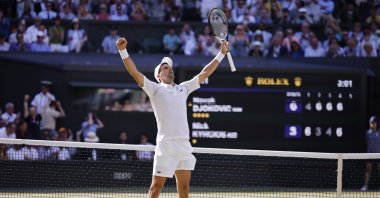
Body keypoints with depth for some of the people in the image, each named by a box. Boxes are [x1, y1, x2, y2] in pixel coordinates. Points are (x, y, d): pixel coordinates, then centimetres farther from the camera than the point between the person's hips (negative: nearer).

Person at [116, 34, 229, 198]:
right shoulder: (155, 89, 5)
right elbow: (135, 72, -4)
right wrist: (123, 51, -15)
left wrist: (221, 54, 26)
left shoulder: (183, 88, 20)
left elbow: (204, 73, 25)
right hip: (166, 146, -5)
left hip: (185, 146, 5)